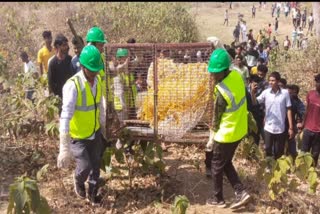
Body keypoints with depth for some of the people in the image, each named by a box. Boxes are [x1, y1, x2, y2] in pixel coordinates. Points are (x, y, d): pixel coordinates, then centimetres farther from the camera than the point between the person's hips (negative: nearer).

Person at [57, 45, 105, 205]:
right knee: (85, 166, -3)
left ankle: (92, 193, 39)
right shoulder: (73, 85, -28)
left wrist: (104, 125, 17)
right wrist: (64, 148, -35)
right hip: (78, 136, -6)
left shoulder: (97, 80, -5)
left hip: (95, 132, 6)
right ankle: (78, 181, 34)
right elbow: (65, 117, -32)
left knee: (95, 165, 16)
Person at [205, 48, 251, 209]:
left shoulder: (222, 92, -28)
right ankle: (241, 193, 20)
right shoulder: (236, 75, -9)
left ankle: (218, 199, 28)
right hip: (239, 130, 8)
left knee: (216, 166, 13)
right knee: (226, 163, 24)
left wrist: (211, 140, -4)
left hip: (226, 134, -8)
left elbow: (216, 119, -15)